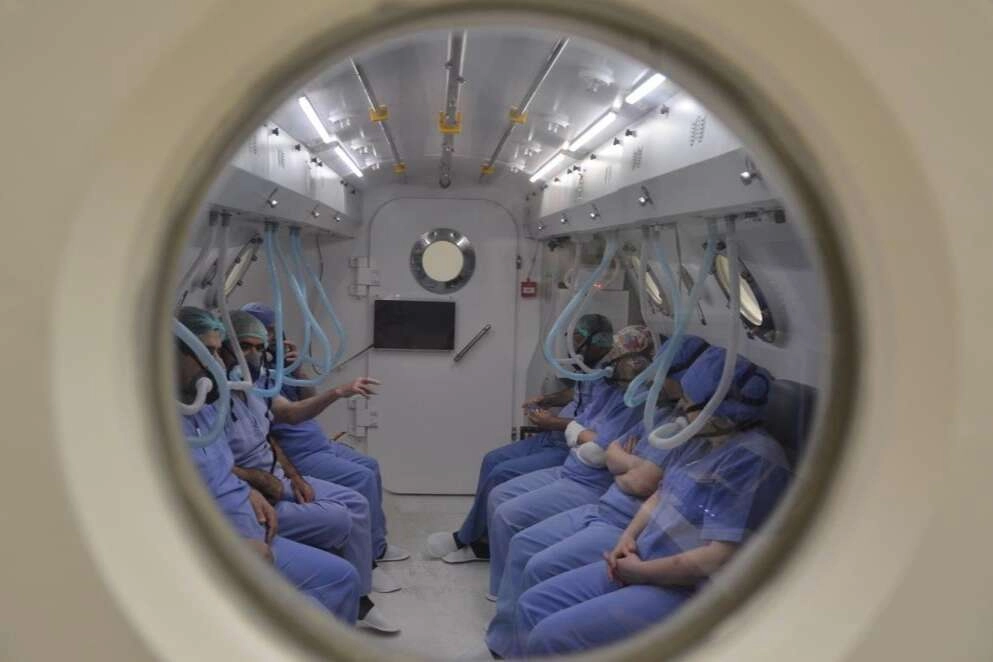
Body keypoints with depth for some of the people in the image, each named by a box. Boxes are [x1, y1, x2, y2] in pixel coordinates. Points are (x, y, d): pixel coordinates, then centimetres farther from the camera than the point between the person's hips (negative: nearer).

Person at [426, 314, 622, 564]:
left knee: (502, 473, -16)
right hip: (552, 438, 11)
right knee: (493, 460, 4)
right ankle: (482, 540, 6)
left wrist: (552, 422, -22)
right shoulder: (592, 367, 8)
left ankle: (464, 538, 5)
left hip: (571, 451, -11)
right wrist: (546, 400, 10)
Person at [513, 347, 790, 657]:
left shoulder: (753, 460, -22)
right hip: (644, 565, 10)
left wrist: (641, 571, -16)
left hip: (688, 594, -10)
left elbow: (719, 559, -26)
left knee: (550, 637, -18)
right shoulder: (699, 438, 8)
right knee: (533, 605, 4)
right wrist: (628, 536, 0)